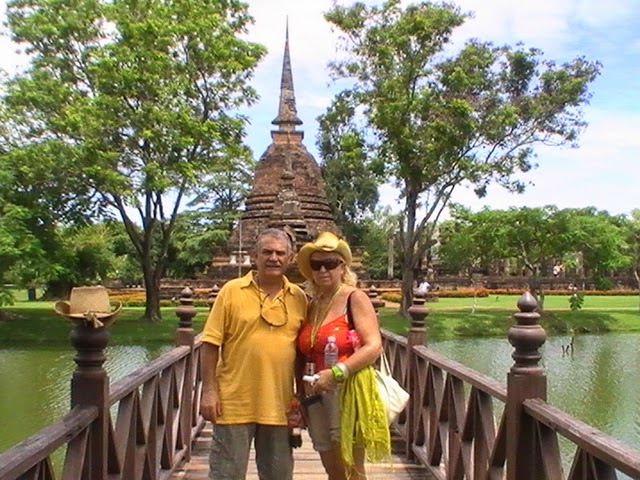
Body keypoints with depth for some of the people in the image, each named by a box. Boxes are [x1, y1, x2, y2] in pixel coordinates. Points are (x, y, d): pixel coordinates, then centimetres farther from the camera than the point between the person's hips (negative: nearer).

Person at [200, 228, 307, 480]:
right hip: (234, 403, -3)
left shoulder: (298, 297, 5)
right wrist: (209, 390, -8)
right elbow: (211, 344, -4)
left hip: (278, 404, 3)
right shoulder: (232, 291, -4)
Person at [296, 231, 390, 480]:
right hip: (317, 394, 6)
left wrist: (336, 372, -22)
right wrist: (303, 395, 7)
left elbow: (374, 346, -17)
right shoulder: (312, 305, 11)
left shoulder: (354, 298, -8)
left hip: (349, 391, -6)